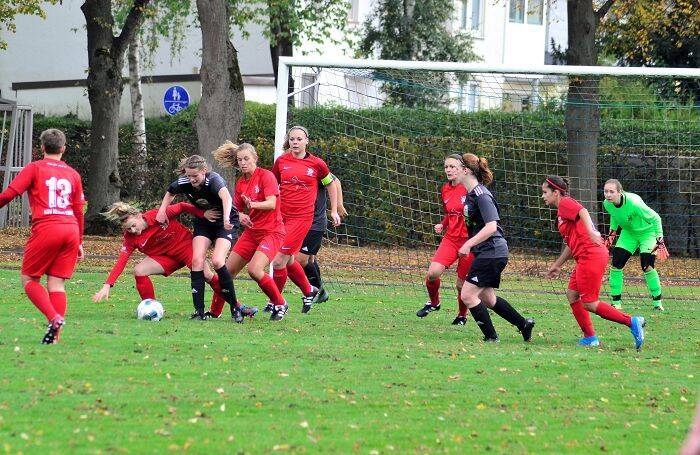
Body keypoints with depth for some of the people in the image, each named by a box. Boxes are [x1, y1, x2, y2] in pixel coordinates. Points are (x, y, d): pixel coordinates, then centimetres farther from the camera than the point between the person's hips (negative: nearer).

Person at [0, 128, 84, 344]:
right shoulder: (73, 174, 18)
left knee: (28, 278, 7)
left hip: (46, 228, -4)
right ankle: (55, 335, -3)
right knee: (57, 284, 5)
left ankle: (54, 317, -13)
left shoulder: (34, 168, 5)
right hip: (71, 230, 4)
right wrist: (79, 243, 27)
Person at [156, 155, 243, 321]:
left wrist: (226, 218, -70)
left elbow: (226, 197, -52)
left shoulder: (214, 180, -31)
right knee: (197, 260, -16)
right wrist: (162, 211, -6)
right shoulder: (184, 183, -15)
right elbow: (170, 193, 10)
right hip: (203, 222, 5)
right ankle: (199, 311, -13)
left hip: (225, 223, -5)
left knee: (217, 261, -23)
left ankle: (235, 308, -10)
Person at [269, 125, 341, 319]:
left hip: (302, 217, -4)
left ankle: (278, 303, 2)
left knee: (279, 260, -12)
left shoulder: (317, 164, -1)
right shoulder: (281, 161, 4)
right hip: (281, 215, 4)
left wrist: (334, 211, 14)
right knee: (288, 260, 11)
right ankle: (309, 291, 36)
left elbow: (331, 184, 14)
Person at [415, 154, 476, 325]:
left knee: (462, 284, 2)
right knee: (433, 272, -15)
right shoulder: (445, 190, 9)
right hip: (450, 238, 5)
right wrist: (442, 225, 7)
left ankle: (462, 315, 27)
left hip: (469, 239, -5)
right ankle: (434, 302, 12)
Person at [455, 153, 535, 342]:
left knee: (467, 295, -8)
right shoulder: (470, 194, 12)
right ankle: (524, 324, 27)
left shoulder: (481, 195, -18)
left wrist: (468, 244, -24)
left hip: (491, 253, -10)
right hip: (486, 253, 10)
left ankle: (491, 337, 1)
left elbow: (491, 227, -25)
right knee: (487, 297, 18)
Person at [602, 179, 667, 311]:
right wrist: (612, 233, 12)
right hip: (628, 233, 6)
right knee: (616, 264, -7)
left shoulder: (633, 204, -36)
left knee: (647, 266, -18)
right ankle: (616, 302, 4)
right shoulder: (607, 204, -17)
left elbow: (655, 218, -24)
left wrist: (659, 240, -23)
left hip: (647, 232, -6)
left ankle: (657, 302, -1)